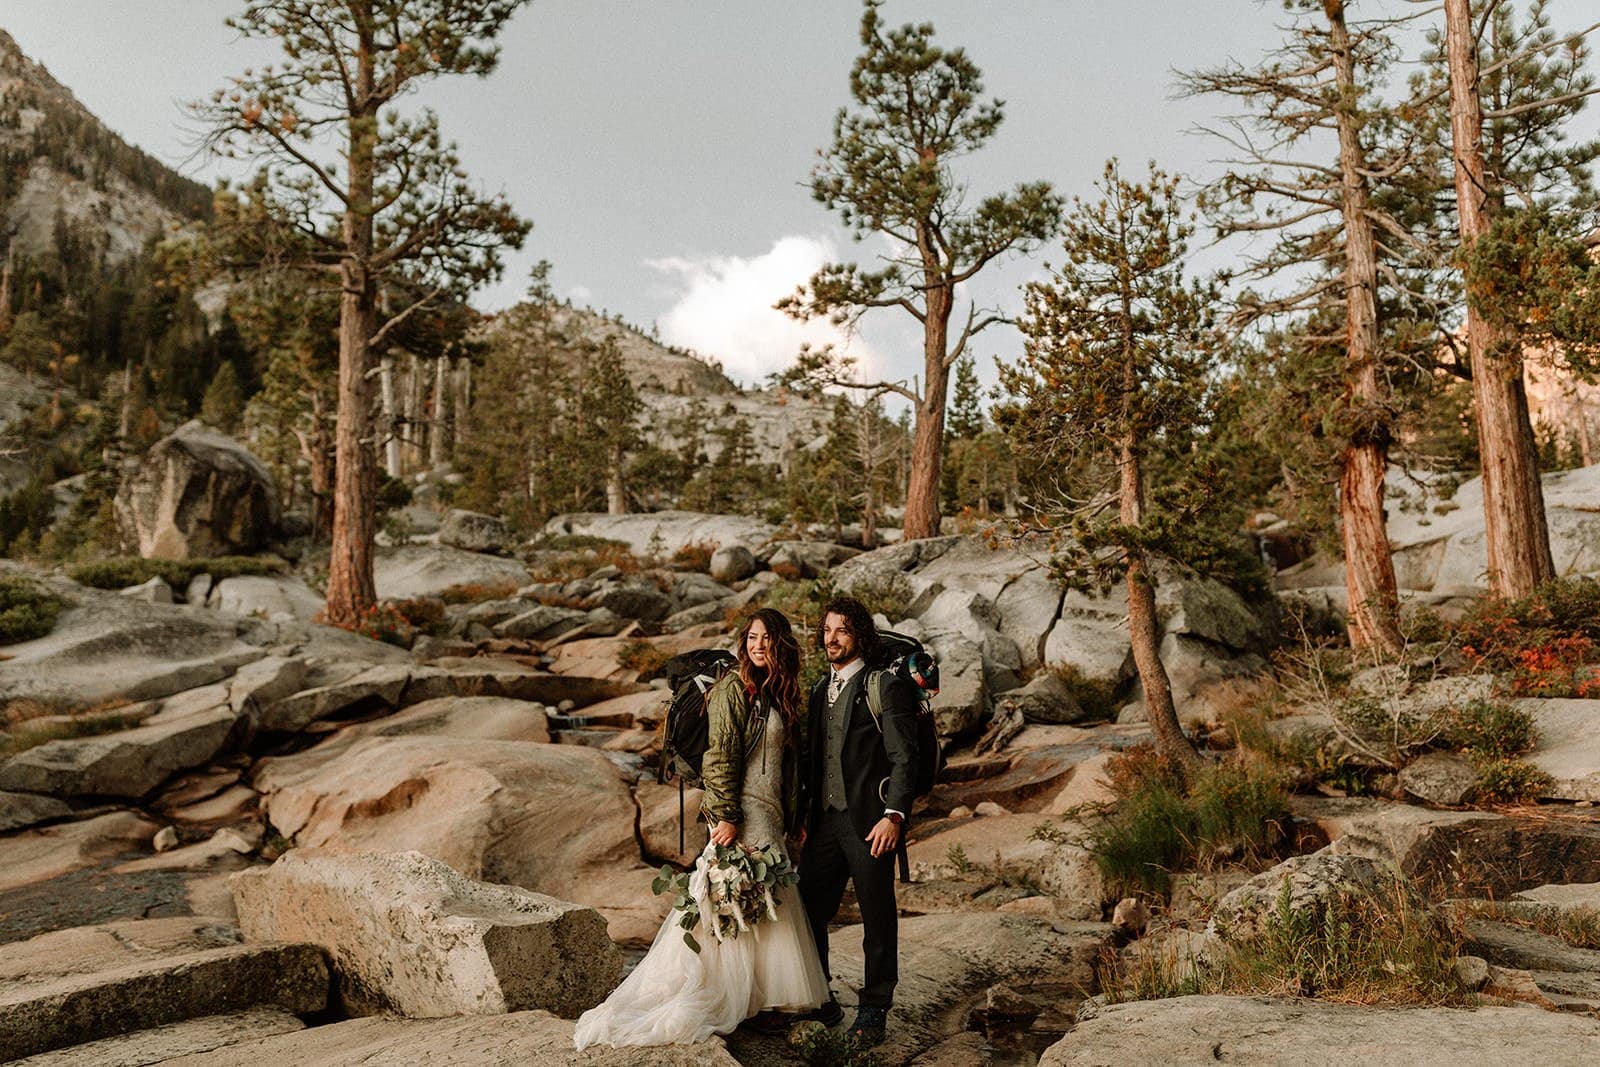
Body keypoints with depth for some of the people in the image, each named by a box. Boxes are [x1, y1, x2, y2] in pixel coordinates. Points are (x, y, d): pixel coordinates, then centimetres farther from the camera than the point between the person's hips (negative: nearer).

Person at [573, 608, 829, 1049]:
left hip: (770, 818, 8)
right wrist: (726, 817, -19)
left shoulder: (778, 695, 14)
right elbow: (721, 757, -15)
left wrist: (793, 820, 17)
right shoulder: (733, 688, -10)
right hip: (742, 817, -8)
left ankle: (760, 1000, 22)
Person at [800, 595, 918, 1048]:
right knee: (809, 909, 8)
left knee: (877, 917, 5)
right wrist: (803, 815, 14)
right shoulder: (820, 690, 15)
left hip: (869, 821, -6)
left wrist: (894, 814, -19)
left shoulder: (886, 686, -6)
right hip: (825, 820, 6)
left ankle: (874, 1009, 22)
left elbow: (904, 757, -10)